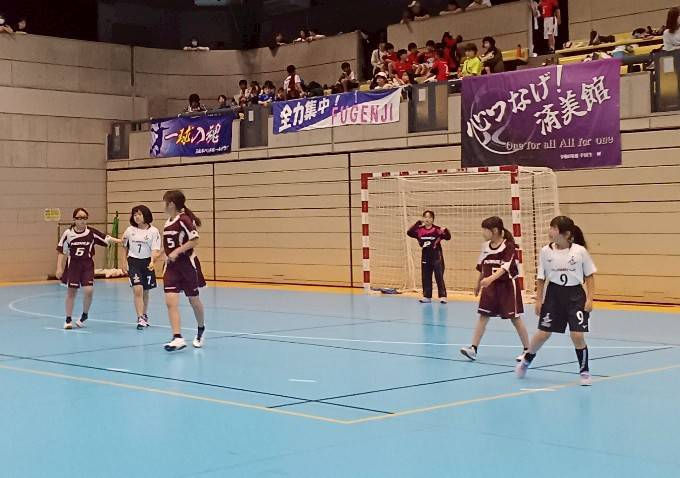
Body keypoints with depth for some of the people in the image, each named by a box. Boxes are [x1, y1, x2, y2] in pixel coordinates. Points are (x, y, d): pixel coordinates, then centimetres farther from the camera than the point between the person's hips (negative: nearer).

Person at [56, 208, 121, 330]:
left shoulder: (91, 232, -7)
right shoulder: (68, 233, -7)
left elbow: (106, 238, -9)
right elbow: (61, 251, 0)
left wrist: (119, 241, -25)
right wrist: (59, 268, -3)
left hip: (87, 264, 0)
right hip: (73, 264, 0)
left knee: (89, 290, -12)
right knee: (71, 292, 6)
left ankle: (84, 315, 12)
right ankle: (68, 320, 21)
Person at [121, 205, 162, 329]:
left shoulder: (153, 231, -7)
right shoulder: (129, 230, 1)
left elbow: (155, 250, -13)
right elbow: (125, 247, 15)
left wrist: (152, 262, -29)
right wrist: (124, 262, 13)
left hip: (147, 262, 0)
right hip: (133, 262, 0)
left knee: (145, 292, 12)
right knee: (137, 290, -13)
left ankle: (145, 316, 31)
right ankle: (140, 319, -14)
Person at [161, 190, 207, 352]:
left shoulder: (184, 220, -16)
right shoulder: (168, 222, 8)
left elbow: (195, 240, -21)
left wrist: (177, 252, -23)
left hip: (187, 264, -6)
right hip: (172, 266, 7)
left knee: (194, 300, 10)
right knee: (171, 302, -9)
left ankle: (201, 329, 36)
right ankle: (177, 338, -13)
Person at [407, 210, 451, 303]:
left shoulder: (437, 230, -10)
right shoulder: (420, 230, 1)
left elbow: (448, 237, -13)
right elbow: (409, 233, -7)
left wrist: (445, 230, -34)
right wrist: (418, 223, -10)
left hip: (436, 257, -4)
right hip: (425, 257, 4)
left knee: (439, 277, -3)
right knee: (426, 277, 9)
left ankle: (443, 296, -1)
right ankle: (427, 296, 16)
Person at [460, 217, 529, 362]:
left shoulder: (509, 246, -15)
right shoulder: (485, 247, 4)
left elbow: (505, 267, -27)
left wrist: (491, 278, -39)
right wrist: (478, 284, 22)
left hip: (507, 285, -5)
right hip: (490, 286, 5)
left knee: (515, 318, 2)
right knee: (483, 316, -2)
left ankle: (527, 350, 13)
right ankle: (473, 348, -3)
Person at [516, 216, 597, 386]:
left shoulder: (580, 251, -9)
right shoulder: (546, 251, -4)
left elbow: (589, 276, 0)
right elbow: (541, 278, 5)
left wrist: (589, 299, -6)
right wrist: (538, 300, 3)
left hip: (575, 295, -2)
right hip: (553, 294, 2)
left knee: (577, 335, -9)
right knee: (543, 333, 4)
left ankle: (584, 371, 10)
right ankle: (526, 361, 29)